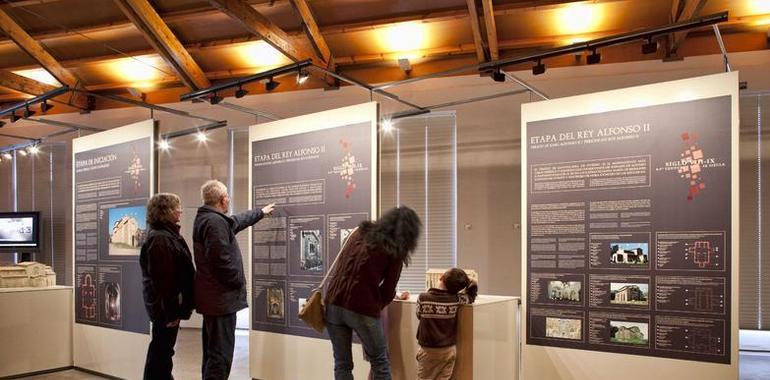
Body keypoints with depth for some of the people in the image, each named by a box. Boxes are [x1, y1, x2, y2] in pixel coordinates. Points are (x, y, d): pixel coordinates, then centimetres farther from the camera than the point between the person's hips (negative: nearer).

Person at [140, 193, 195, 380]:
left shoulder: (167, 235, 12)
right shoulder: (159, 239, -20)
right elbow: (162, 278, -24)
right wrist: (170, 312, -22)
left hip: (168, 305, 10)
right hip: (165, 307, -10)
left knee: (162, 350, 18)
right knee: (161, 351, 0)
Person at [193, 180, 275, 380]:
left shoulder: (206, 218, 16)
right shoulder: (215, 222, -18)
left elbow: (237, 221, 33)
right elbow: (221, 260, -26)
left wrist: (260, 212, 46)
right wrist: (240, 281, -10)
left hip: (212, 296, 11)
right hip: (221, 298, -11)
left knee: (212, 351, 19)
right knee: (220, 354, -8)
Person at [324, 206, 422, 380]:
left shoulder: (360, 232, 14)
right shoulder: (396, 252, -1)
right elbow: (388, 291, 1)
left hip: (334, 304, 5)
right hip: (362, 309, -4)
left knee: (342, 364, 14)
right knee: (380, 362, 15)